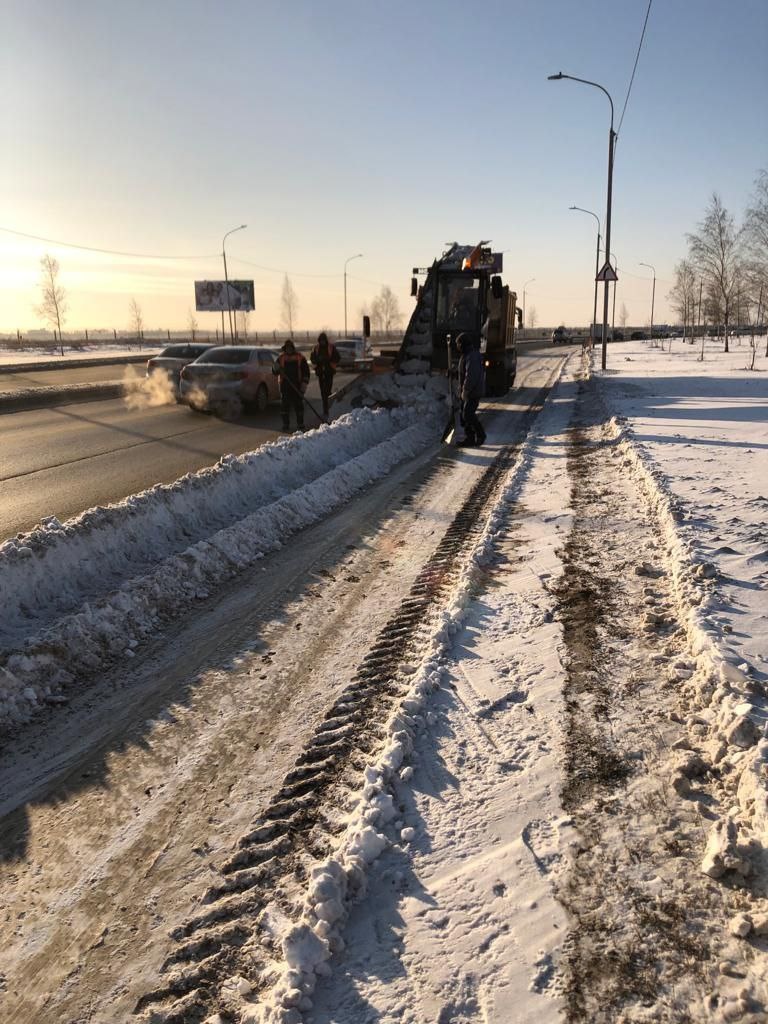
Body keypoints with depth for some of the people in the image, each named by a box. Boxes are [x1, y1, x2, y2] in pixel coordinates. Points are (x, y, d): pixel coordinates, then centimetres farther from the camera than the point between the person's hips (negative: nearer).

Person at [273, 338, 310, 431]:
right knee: (284, 405, 1)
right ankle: (286, 424, 9)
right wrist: (276, 368, -17)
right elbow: (275, 372, 7)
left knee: (298, 404, 0)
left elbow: (306, 371, 5)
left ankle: (300, 424, 9)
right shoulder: (281, 358, 8)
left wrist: (304, 383, -4)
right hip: (285, 385, 1)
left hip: (297, 385, -1)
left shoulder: (300, 357, 5)